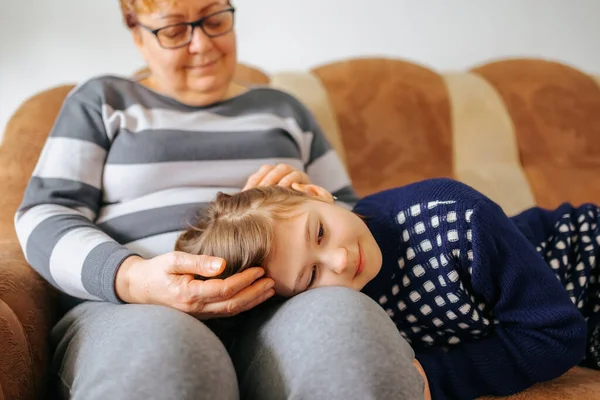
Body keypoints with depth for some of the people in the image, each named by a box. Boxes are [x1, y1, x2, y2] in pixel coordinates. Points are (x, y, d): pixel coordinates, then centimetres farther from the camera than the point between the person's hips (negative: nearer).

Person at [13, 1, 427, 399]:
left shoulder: (282, 109, 26)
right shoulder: (103, 101, 19)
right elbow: (43, 217, 7)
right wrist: (133, 279, -15)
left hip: (277, 308, 2)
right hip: (133, 309, -1)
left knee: (345, 320, -35)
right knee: (163, 357, -40)